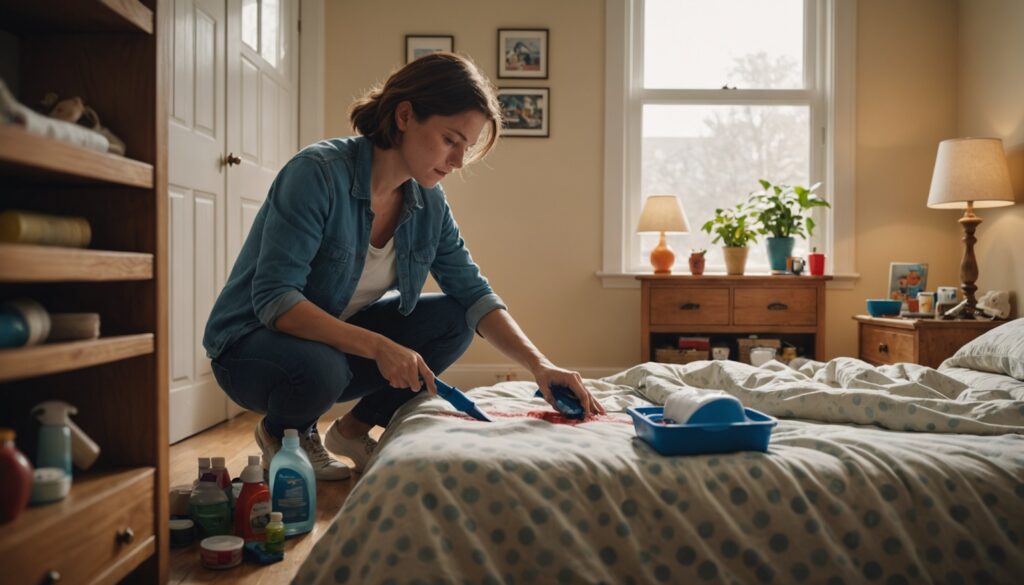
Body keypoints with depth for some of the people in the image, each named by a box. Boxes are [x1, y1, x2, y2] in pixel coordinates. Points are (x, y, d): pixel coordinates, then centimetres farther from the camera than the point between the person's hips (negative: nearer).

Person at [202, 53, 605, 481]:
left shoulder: (429, 204, -5)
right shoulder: (319, 172, -26)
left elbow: (474, 294, -6)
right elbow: (273, 298, -30)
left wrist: (539, 365, -20)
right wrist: (378, 346, -39)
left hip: (339, 340, 6)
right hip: (253, 343, -6)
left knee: (452, 320, -10)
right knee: (317, 368, -38)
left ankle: (354, 429, 6)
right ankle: (280, 434, -1)